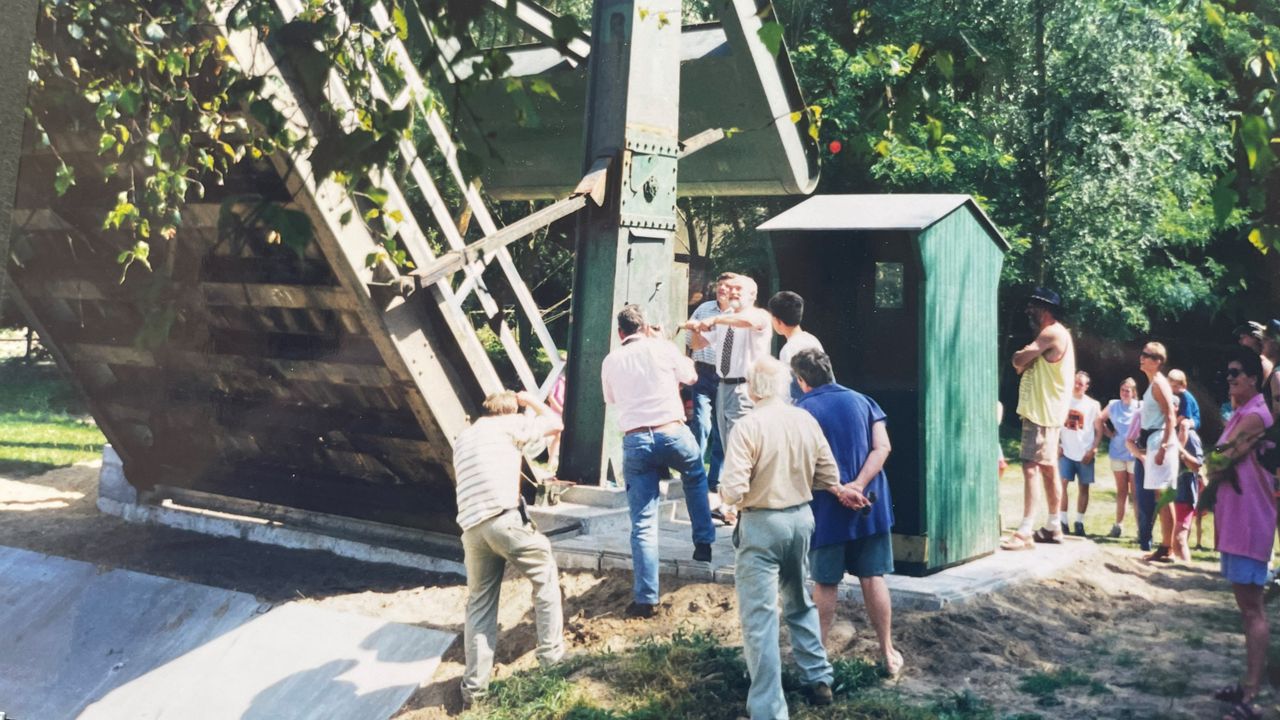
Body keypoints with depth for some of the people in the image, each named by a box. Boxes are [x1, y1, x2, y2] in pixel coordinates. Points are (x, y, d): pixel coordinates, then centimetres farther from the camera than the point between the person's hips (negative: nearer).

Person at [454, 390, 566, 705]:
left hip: (471, 528, 5)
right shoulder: (510, 424, 9)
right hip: (504, 518, -5)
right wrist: (529, 400, 34)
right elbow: (556, 423, 18)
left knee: (479, 605, 12)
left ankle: (474, 686, 9)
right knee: (545, 576, 14)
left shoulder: (462, 438, 27)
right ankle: (552, 656, 11)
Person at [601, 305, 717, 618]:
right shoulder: (663, 348, 2)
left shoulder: (611, 361, 9)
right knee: (695, 477, 33)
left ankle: (645, 598, 1)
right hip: (672, 433, -1)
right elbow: (691, 376, 19)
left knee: (643, 523, 3)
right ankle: (703, 542, 33)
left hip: (634, 441, 1)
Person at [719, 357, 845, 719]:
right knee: (800, 602, 25)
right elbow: (829, 477, 7)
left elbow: (733, 491, -21)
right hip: (801, 517, 6)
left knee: (759, 616, -2)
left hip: (762, 524, -6)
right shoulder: (806, 420, 0)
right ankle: (819, 678, 34)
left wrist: (726, 491, 2)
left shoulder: (748, 426, -17)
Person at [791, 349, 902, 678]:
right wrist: (858, 486, -15)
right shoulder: (861, 401, 4)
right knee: (873, 578, 12)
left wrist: (840, 491, -9)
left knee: (825, 584, 8)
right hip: (870, 505, 3)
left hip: (826, 510, -3)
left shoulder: (802, 412, -8)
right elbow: (882, 447, -7)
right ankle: (889, 654, 19)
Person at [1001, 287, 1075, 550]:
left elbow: (1018, 359, -18)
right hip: (1046, 410, 11)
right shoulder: (1051, 334, 19)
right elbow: (1024, 363, 16)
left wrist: (1021, 358, 3)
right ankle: (1053, 528, 21)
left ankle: (1025, 532, -20)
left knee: (1031, 466, -15)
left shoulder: (1053, 333, -14)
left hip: (1042, 411, -11)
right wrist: (1025, 360, -5)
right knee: (1048, 467, 14)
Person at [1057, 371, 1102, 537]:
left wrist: (1093, 450, -8)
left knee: (1084, 487, 3)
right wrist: (1057, 445, -2)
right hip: (1066, 452, 0)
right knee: (1062, 484, -8)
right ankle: (1062, 520, -5)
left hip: (1085, 453, 0)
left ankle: (1079, 522, 11)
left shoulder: (1093, 405, 0)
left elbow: (1099, 430, 1)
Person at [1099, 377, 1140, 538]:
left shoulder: (1140, 407, -7)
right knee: (1121, 491, 11)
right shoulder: (1113, 405, 3)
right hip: (1117, 453, 3)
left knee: (1135, 493, -3)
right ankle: (1118, 525, 17)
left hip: (1134, 454, -3)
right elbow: (1099, 420, 15)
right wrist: (1109, 433, 5)